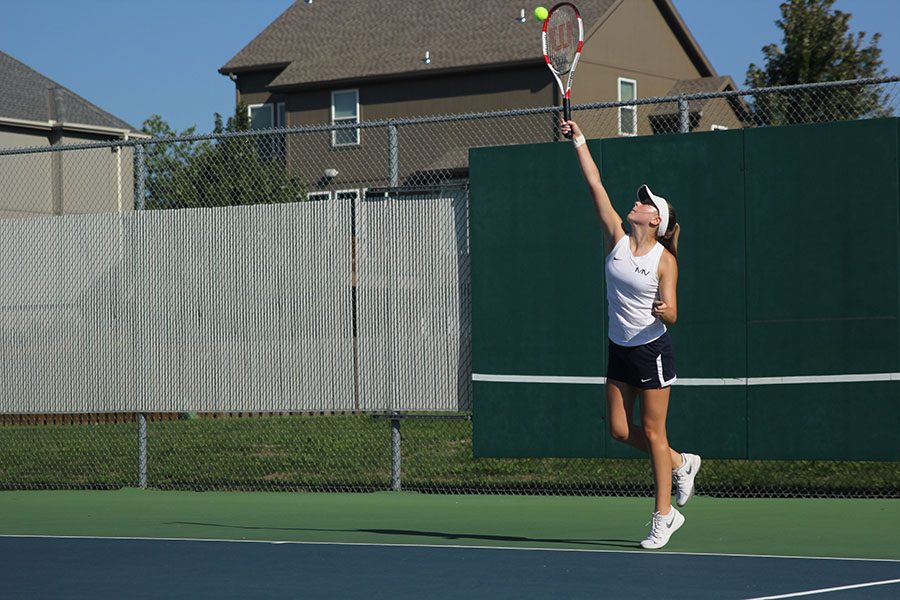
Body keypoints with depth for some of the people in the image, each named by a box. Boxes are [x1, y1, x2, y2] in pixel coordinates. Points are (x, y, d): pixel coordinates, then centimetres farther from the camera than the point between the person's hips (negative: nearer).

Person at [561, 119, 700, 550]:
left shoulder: (664, 260, -12)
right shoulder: (617, 240, -1)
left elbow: (671, 315, -14)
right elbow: (595, 185, -1)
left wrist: (664, 311, -37)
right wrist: (579, 140, -2)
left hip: (652, 350, -6)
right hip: (619, 349, 6)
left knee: (652, 432, -2)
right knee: (620, 430, 8)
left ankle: (663, 516, 6)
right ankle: (681, 464, 31)